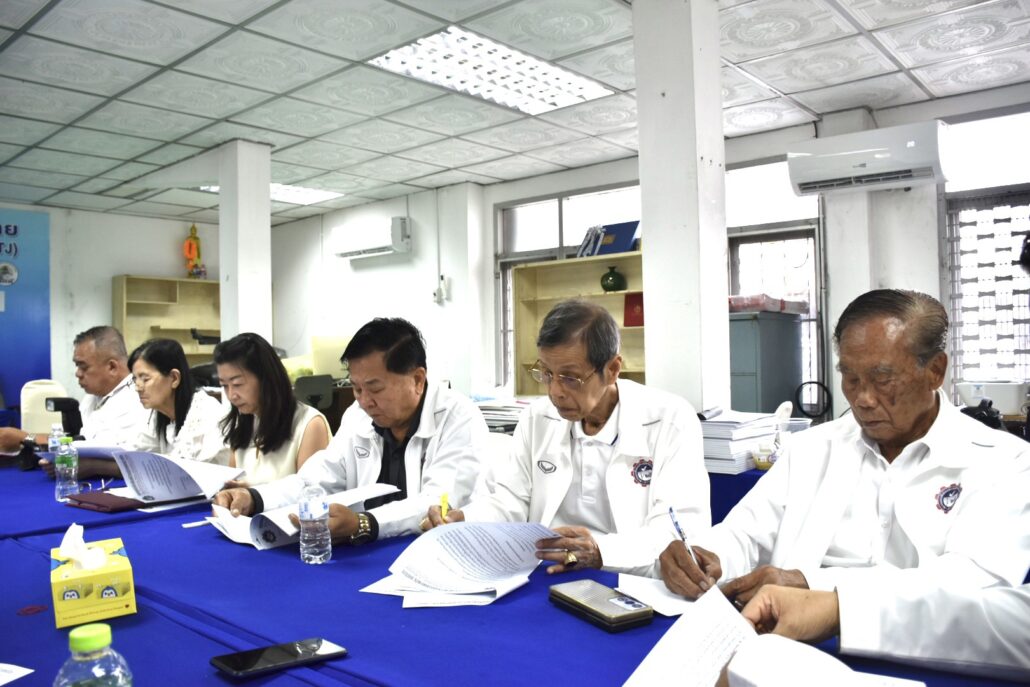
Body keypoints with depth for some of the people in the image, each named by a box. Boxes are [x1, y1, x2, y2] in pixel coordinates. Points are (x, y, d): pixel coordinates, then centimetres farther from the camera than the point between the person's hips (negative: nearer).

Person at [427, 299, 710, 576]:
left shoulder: (672, 420, -8)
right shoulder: (537, 417, 7)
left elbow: (685, 529, -15)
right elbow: (508, 499, 8)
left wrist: (602, 553, -31)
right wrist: (462, 521, -13)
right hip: (544, 580, 4)